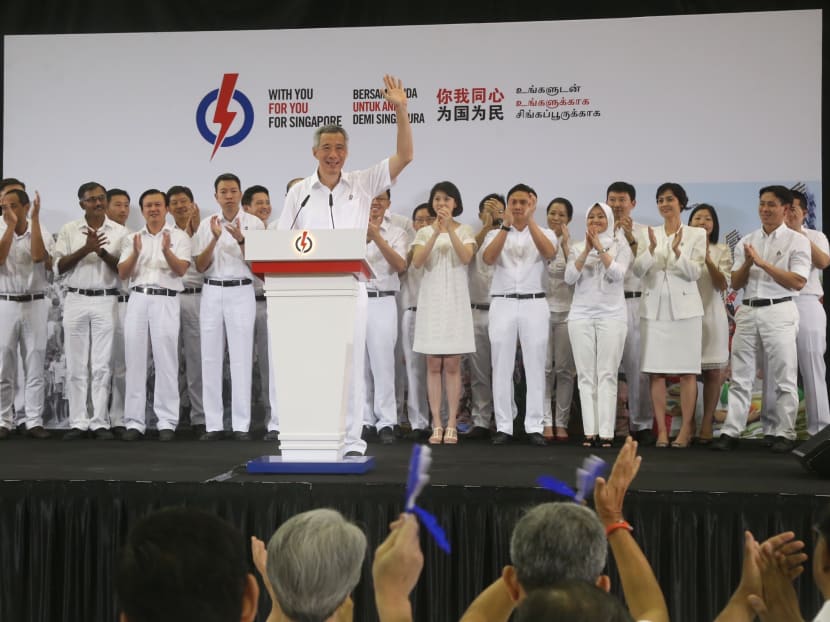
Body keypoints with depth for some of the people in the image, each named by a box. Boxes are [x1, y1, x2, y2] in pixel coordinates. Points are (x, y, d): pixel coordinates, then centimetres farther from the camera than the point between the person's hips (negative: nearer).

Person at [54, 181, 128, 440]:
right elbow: (60, 266, 0)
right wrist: (86, 249, -14)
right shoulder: (69, 230, 6)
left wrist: (101, 251, -15)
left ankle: (100, 422, 5)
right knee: (76, 365, 3)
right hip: (76, 300, 1)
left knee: (102, 365, 0)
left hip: (106, 301, -1)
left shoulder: (119, 231, 4)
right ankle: (78, 422, 9)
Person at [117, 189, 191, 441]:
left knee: (166, 361, -4)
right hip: (138, 298, 3)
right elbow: (122, 274, 6)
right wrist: (135, 253, -11)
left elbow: (181, 270, -5)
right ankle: (134, 421, 6)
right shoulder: (132, 238, 14)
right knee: (135, 360, 2)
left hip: (166, 300, -3)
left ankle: (167, 422, 0)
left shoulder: (179, 236, 7)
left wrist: (167, 251, -23)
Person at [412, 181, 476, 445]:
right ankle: (436, 425, 4)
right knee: (433, 365, 0)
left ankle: (451, 425, 3)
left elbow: (466, 258, -13)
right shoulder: (425, 232, 9)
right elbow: (417, 262, -9)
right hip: (431, 299, 1)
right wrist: (436, 233, -18)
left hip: (455, 300, -1)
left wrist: (450, 229, -20)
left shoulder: (464, 230, 6)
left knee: (452, 365, -1)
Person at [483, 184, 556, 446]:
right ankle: (503, 427, 7)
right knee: (502, 368, 1)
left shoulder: (544, 233, 8)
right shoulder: (496, 234, 9)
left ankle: (534, 427, 5)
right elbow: (488, 258, -11)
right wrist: (506, 226, -19)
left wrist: (530, 220, -21)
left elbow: (549, 252, -15)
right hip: (502, 304, 0)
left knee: (535, 367, 0)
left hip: (534, 304, 0)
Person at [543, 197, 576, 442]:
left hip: (566, 311, 0)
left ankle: (562, 422, 8)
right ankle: (546, 422, 3)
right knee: (544, 368, -2)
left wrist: (565, 245, -12)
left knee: (565, 369, 3)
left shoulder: (574, 244, 5)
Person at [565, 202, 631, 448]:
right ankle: (589, 431, 1)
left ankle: (606, 432, -7)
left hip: (611, 315, -2)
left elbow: (618, 274, -9)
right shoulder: (577, 248, 11)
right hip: (581, 315, 2)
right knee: (585, 375, -1)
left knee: (607, 374, -6)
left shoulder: (620, 247, 7)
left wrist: (600, 247, -13)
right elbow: (569, 278, -2)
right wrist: (587, 249, -10)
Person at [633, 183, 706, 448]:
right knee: (656, 372, 2)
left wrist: (677, 251, -22)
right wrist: (652, 249, -19)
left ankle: (686, 428, 7)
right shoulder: (650, 234, 9)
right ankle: (661, 429, 8)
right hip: (653, 308, 2)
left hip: (684, 308, -2)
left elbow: (695, 272, -6)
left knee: (687, 371, 0)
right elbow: (638, 270, -2)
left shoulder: (696, 234, 3)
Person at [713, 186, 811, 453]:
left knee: (784, 378, 1)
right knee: (740, 377, 4)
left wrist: (763, 263, -14)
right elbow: (735, 284, 10)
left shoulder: (797, 241, 1)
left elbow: (798, 282, -11)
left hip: (779, 311, -4)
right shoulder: (746, 241, 13)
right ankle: (730, 432, 5)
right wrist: (747, 263, -9)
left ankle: (784, 434, 9)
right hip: (748, 311, 4)